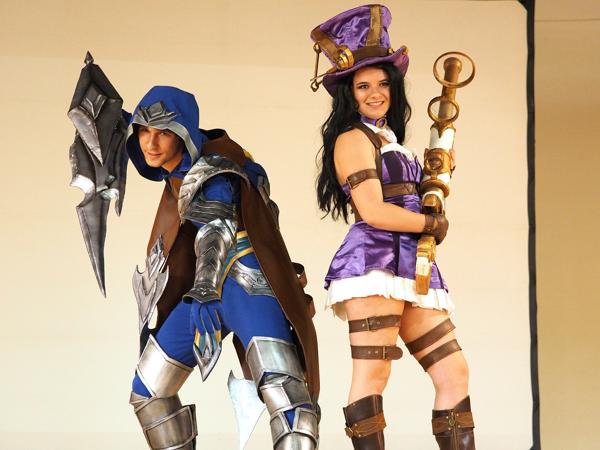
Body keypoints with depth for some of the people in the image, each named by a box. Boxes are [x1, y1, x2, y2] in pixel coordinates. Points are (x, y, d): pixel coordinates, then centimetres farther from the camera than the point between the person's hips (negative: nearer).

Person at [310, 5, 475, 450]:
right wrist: (433, 223, -1)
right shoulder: (353, 139, -1)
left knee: (455, 373, 4)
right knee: (373, 374, -15)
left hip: (410, 267, 9)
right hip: (375, 260, -9)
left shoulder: (391, 142, 25)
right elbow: (373, 211, -12)